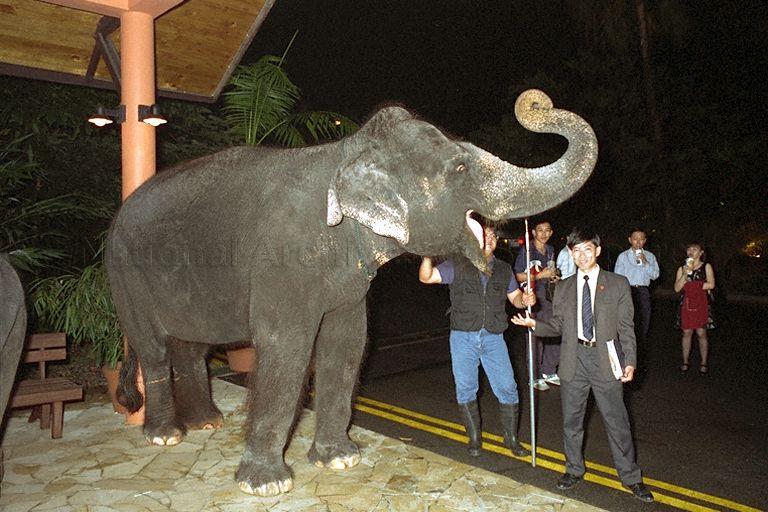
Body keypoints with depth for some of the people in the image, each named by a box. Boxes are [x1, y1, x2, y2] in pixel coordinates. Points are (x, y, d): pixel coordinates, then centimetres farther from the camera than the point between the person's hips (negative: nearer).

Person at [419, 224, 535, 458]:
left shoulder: (504, 269, 12)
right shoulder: (457, 266, 1)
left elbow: (515, 297, 17)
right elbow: (426, 277, -9)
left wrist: (525, 300, -7)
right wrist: (428, 254, -28)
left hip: (493, 338, 2)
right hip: (463, 337, -2)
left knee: (507, 389, 1)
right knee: (466, 390, 8)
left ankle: (511, 439, 19)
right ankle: (474, 439, 25)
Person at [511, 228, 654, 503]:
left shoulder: (618, 284, 1)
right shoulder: (563, 288, 9)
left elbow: (626, 327, -1)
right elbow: (558, 325, 9)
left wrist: (630, 362, -8)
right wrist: (534, 323, -9)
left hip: (605, 359, -2)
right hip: (574, 359, 3)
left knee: (617, 421, 5)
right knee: (571, 421, 13)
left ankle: (630, 477, 24)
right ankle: (574, 470, 32)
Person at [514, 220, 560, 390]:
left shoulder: (550, 250, 14)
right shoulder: (526, 251, -7)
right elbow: (519, 276, -9)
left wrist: (554, 275, 8)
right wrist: (541, 275, -14)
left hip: (549, 296, 7)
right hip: (533, 297, -7)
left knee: (554, 335, 7)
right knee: (536, 338, -2)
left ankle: (549, 372, 24)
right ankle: (536, 377, 10)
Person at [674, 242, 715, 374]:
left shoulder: (706, 266, 4)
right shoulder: (682, 268, 9)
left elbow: (711, 284, -9)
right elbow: (677, 288, 0)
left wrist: (689, 285, -5)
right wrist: (685, 274, -12)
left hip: (701, 304, -2)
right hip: (686, 303, 2)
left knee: (701, 333, 0)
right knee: (686, 333, 4)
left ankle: (703, 363, 11)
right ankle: (685, 362, 13)